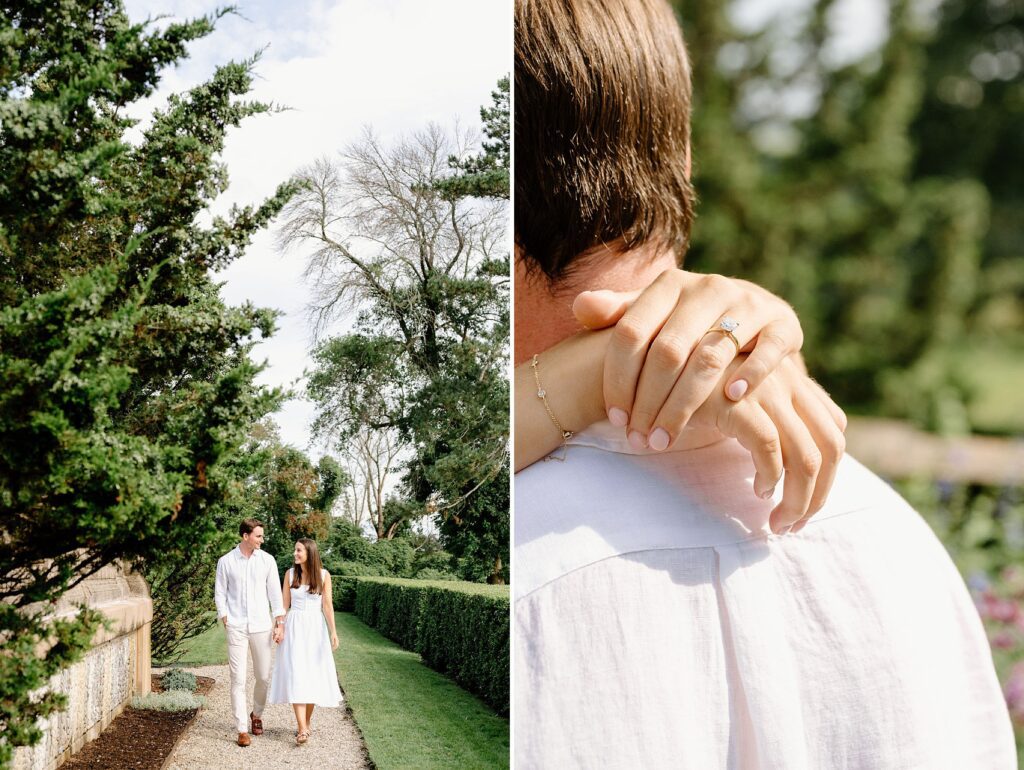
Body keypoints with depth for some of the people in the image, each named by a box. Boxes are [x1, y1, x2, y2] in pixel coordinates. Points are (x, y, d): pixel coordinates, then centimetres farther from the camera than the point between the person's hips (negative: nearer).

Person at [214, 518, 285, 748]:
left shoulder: (267, 560, 3)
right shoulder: (225, 562, 0)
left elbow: (275, 592, 5)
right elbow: (220, 593, 5)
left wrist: (280, 623, 0)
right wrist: (226, 620, -4)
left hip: (261, 626, 2)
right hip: (236, 628, -2)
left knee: (264, 677, 7)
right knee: (238, 679, -4)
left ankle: (257, 715, 32)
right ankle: (242, 729, 0)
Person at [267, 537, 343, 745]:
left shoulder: (323, 575, -2)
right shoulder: (290, 574, 2)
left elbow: (327, 605, -5)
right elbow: (284, 604, 5)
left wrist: (333, 632, -12)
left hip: (315, 628, 0)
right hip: (294, 628, 0)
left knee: (313, 675, 3)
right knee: (295, 676, -9)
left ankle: (306, 722, 20)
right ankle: (302, 730, -14)